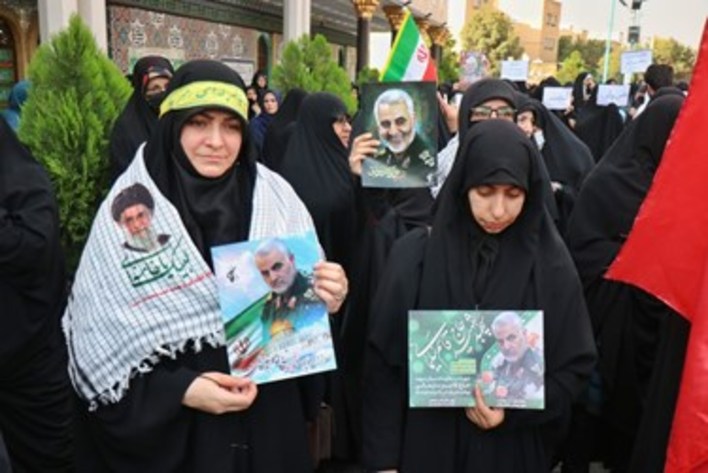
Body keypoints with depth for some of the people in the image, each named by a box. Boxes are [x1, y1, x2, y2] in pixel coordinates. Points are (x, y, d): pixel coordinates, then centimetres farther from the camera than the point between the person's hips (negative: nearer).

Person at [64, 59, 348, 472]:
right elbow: (100, 338, -11)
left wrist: (325, 299, -16)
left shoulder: (276, 197, -4)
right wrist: (179, 389, -21)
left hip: (270, 419, 3)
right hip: (169, 429, -2)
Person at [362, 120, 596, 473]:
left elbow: (575, 366, 0)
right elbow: (383, 361, -5)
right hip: (424, 445, 0)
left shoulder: (551, 264, -7)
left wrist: (515, 410, -15)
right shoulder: (414, 254, -8)